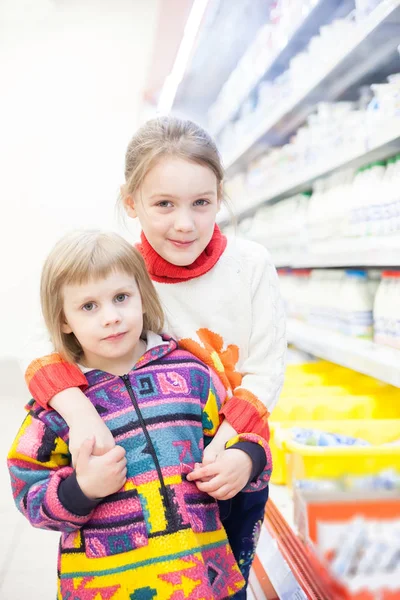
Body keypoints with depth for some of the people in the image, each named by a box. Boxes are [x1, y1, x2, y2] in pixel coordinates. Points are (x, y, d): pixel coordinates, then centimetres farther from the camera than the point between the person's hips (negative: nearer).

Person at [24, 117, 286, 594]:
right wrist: (78, 410, -36)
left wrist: (227, 442, -28)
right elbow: (44, 349, -17)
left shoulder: (250, 264, -15)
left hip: (239, 464, 1)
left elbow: (265, 371, -13)